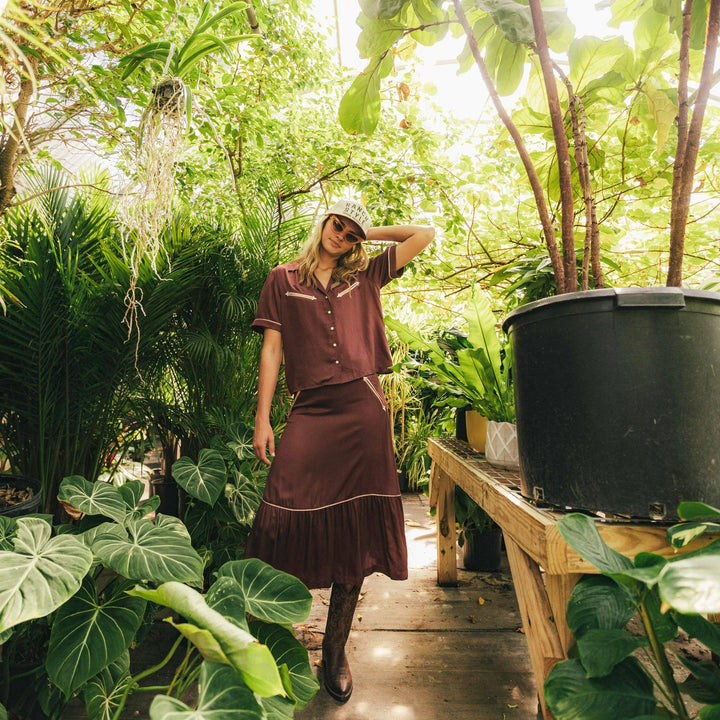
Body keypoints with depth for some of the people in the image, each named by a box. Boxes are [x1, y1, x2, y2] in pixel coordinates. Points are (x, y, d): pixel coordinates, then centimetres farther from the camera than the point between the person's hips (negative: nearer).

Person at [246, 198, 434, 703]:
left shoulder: (366, 275, 17)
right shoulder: (283, 280, 14)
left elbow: (426, 234, 20)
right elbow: (272, 349, 6)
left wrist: (369, 234, 20)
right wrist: (263, 419, -1)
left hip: (363, 410, 1)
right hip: (310, 411, -1)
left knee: (355, 534, 4)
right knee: (290, 521, -8)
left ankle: (335, 652, 22)